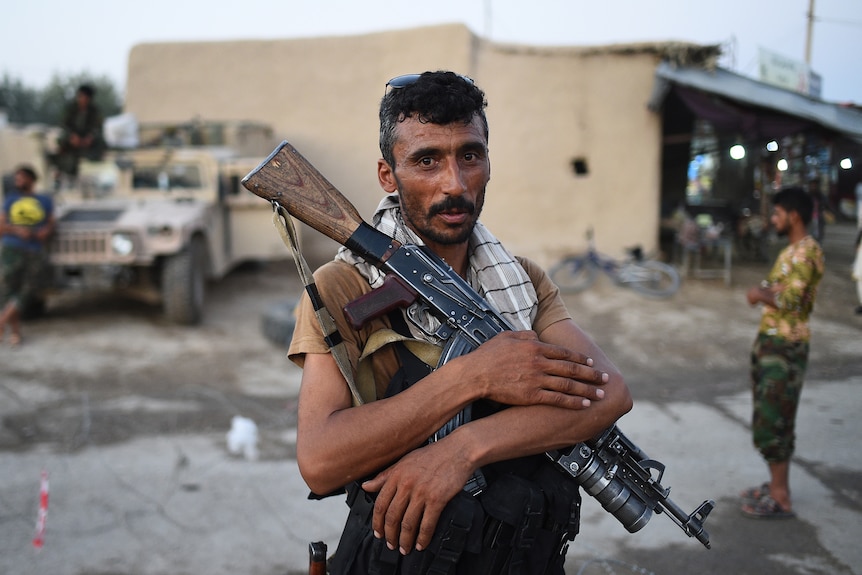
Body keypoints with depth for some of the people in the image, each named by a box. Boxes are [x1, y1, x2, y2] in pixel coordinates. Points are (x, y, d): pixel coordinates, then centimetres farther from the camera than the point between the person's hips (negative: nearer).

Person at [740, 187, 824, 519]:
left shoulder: (806, 252, -17)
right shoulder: (791, 250, 15)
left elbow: (790, 300, -25)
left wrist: (762, 294, -8)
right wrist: (762, 291, -2)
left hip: (785, 348, -10)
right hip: (770, 341, 10)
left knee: (772, 421, -5)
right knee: (768, 419, 16)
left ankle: (781, 500, 4)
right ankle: (776, 485, 27)